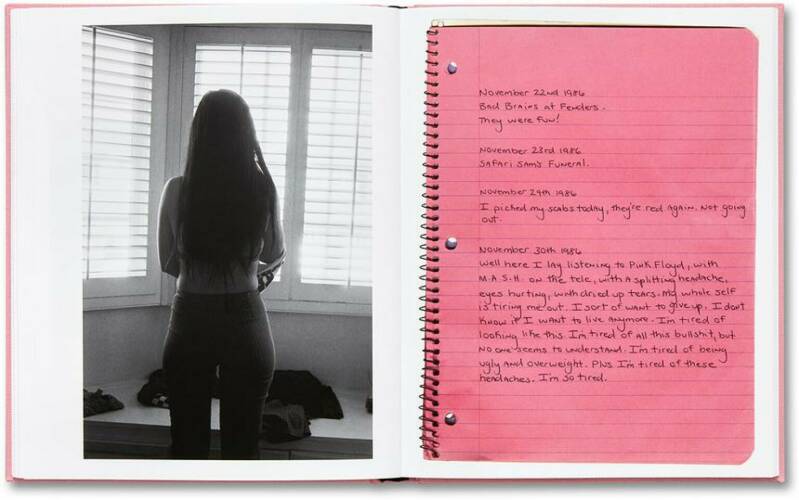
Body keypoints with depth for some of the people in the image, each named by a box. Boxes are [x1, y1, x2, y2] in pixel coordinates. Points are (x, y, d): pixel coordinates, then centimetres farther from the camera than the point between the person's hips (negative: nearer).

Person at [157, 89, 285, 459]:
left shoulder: (177, 190, -10)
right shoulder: (262, 190, -9)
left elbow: (168, 263, 3)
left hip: (190, 321, 0)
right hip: (246, 320, 0)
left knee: (188, 445, 12)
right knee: (241, 445, 11)